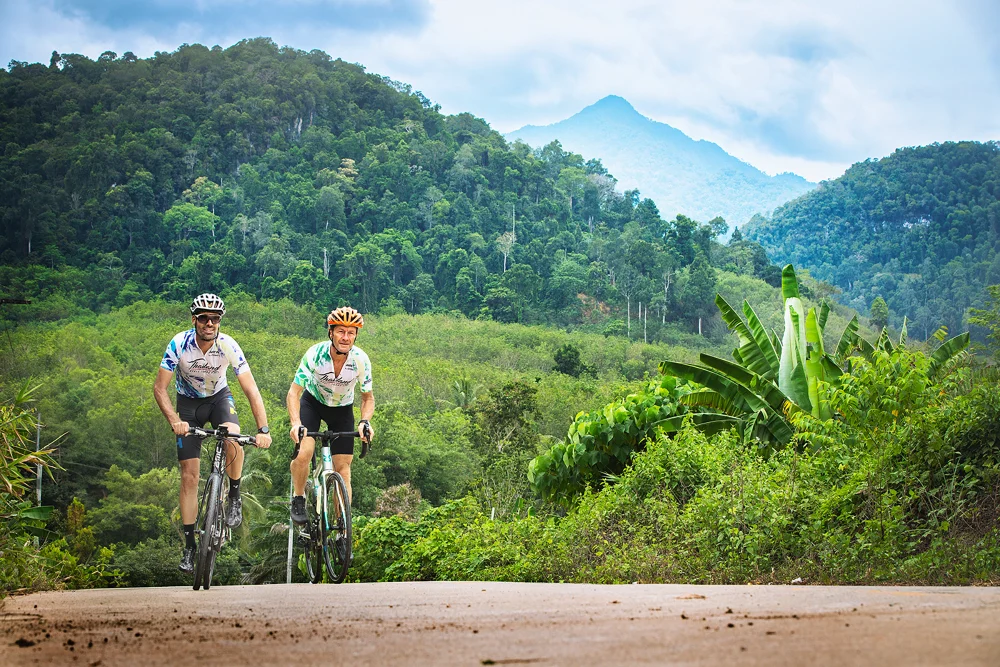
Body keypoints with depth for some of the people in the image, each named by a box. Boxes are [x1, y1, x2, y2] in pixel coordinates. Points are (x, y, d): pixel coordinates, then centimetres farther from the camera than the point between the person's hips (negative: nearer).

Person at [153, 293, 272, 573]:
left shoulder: (228, 346, -25)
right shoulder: (179, 344, -26)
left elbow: (251, 389, -25)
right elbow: (159, 388, -23)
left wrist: (263, 429, -35)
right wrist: (174, 420, -38)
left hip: (219, 397, 0)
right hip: (188, 402, 0)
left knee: (233, 438, -34)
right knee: (189, 475, -5)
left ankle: (235, 498, -8)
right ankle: (189, 545, 4)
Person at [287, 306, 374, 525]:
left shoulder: (361, 360, -24)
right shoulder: (315, 354, -30)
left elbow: (368, 397, -9)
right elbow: (294, 392, -27)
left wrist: (365, 421, -29)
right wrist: (296, 423, -43)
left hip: (342, 409, 2)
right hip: (313, 402, -2)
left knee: (343, 467, -4)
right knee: (303, 454, -25)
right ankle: (298, 500, 2)